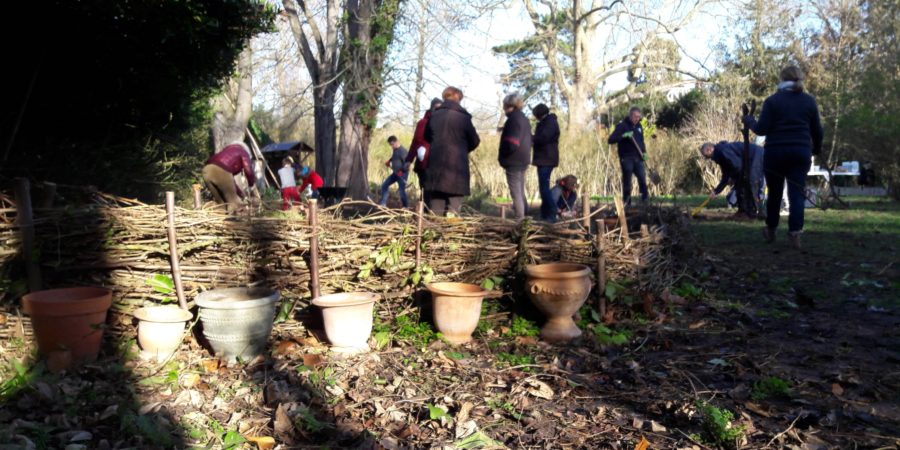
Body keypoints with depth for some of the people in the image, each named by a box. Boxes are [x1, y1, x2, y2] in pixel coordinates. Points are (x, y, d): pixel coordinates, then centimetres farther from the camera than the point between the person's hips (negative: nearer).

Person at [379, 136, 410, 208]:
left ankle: (406, 207, 8)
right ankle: (383, 204, 14)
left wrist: (401, 171, -23)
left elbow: (407, 163, -21)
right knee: (384, 185, 9)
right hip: (395, 173, 10)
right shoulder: (394, 150, 10)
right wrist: (389, 161, 11)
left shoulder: (402, 151, -18)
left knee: (402, 190, -7)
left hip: (402, 173, -10)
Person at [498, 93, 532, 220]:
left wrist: (501, 155, -8)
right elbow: (528, 140, 20)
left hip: (513, 161, -10)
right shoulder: (524, 118, 14)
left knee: (516, 193, -6)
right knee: (520, 192, 15)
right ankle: (522, 218, 21)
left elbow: (511, 144, -23)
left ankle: (519, 219, -5)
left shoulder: (513, 119, -16)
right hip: (523, 160, 10)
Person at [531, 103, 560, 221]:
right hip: (543, 159, 10)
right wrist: (532, 139, 2)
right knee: (543, 187, 10)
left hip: (547, 159, -10)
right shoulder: (545, 123, 20)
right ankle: (545, 214, 14)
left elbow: (543, 138, -21)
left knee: (544, 187, -14)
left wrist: (530, 138, -7)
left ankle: (552, 214, -14)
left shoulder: (551, 122, -11)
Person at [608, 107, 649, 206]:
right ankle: (626, 202, 9)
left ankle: (645, 197, 5)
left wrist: (644, 151, 9)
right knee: (627, 181, 0)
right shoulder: (622, 125, -7)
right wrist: (624, 135, -28)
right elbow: (611, 139, -15)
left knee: (642, 178, -6)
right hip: (626, 158, -5)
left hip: (638, 158, 5)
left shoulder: (639, 126, 13)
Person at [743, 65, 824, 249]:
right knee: (797, 193, 0)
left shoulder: (772, 100, -3)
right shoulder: (809, 101, 7)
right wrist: (817, 148, 28)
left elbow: (762, 129, -9)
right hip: (800, 152, 1)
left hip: (776, 152, -1)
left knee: (774, 192, 12)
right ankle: (794, 233, -11)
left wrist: (749, 121, 11)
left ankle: (770, 231, 26)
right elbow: (818, 131, 10)